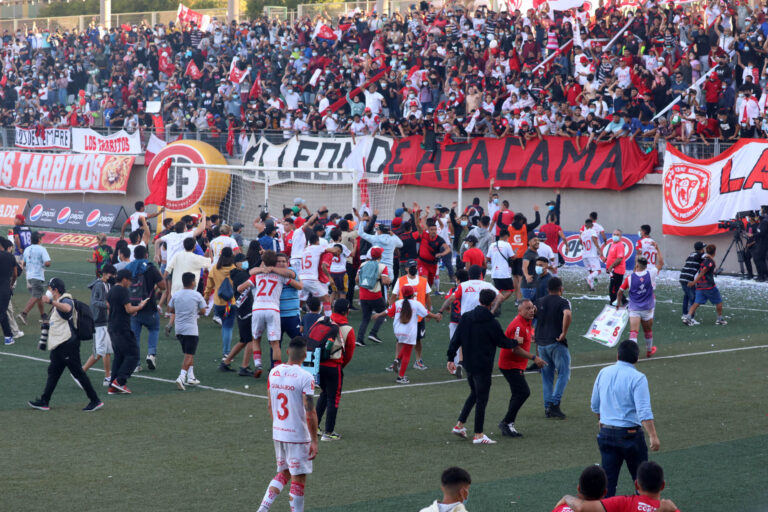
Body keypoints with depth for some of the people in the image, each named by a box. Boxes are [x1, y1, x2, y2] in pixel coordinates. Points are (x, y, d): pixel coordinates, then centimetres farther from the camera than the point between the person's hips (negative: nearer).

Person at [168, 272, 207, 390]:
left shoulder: (176, 295, 4)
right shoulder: (197, 295, -7)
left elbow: (171, 309, 11)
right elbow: (203, 311, -3)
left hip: (179, 329, 5)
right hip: (191, 329, -5)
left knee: (189, 354, 19)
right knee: (189, 355, -7)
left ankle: (191, 377, 21)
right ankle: (181, 377, -23)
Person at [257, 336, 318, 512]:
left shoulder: (274, 372, 2)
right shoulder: (305, 377, -17)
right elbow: (310, 413, -19)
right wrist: (314, 441, -13)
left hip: (278, 433, 6)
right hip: (298, 437, -6)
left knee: (283, 473, 20)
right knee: (299, 479, 5)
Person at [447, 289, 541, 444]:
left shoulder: (466, 317, 1)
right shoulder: (492, 323, -15)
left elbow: (455, 340, 2)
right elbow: (505, 343, -5)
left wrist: (451, 358, 11)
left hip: (468, 365, 6)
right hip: (483, 366, -6)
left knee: (474, 394, 23)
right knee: (482, 398, 1)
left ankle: (459, 425, 21)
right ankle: (478, 435, 3)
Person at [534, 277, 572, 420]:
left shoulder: (539, 302, 11)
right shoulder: (563, 302, -6)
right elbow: (567, 315, -26)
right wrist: (564, 333, -18)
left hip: (541, 342, 6)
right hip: (556, 343, -6)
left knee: (546, 376, 13)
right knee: (563, 373, 1)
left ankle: (547, 407, 12)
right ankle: (554, 404, -11)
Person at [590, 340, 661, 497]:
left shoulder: (603, 373, 4)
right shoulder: (637, 378, -13)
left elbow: (595, 406, 14)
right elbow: (644, 411, -21)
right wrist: (653, 436, -21)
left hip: (606, 433, 5)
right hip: (630, 435, -5)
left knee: (608, 479, 7)